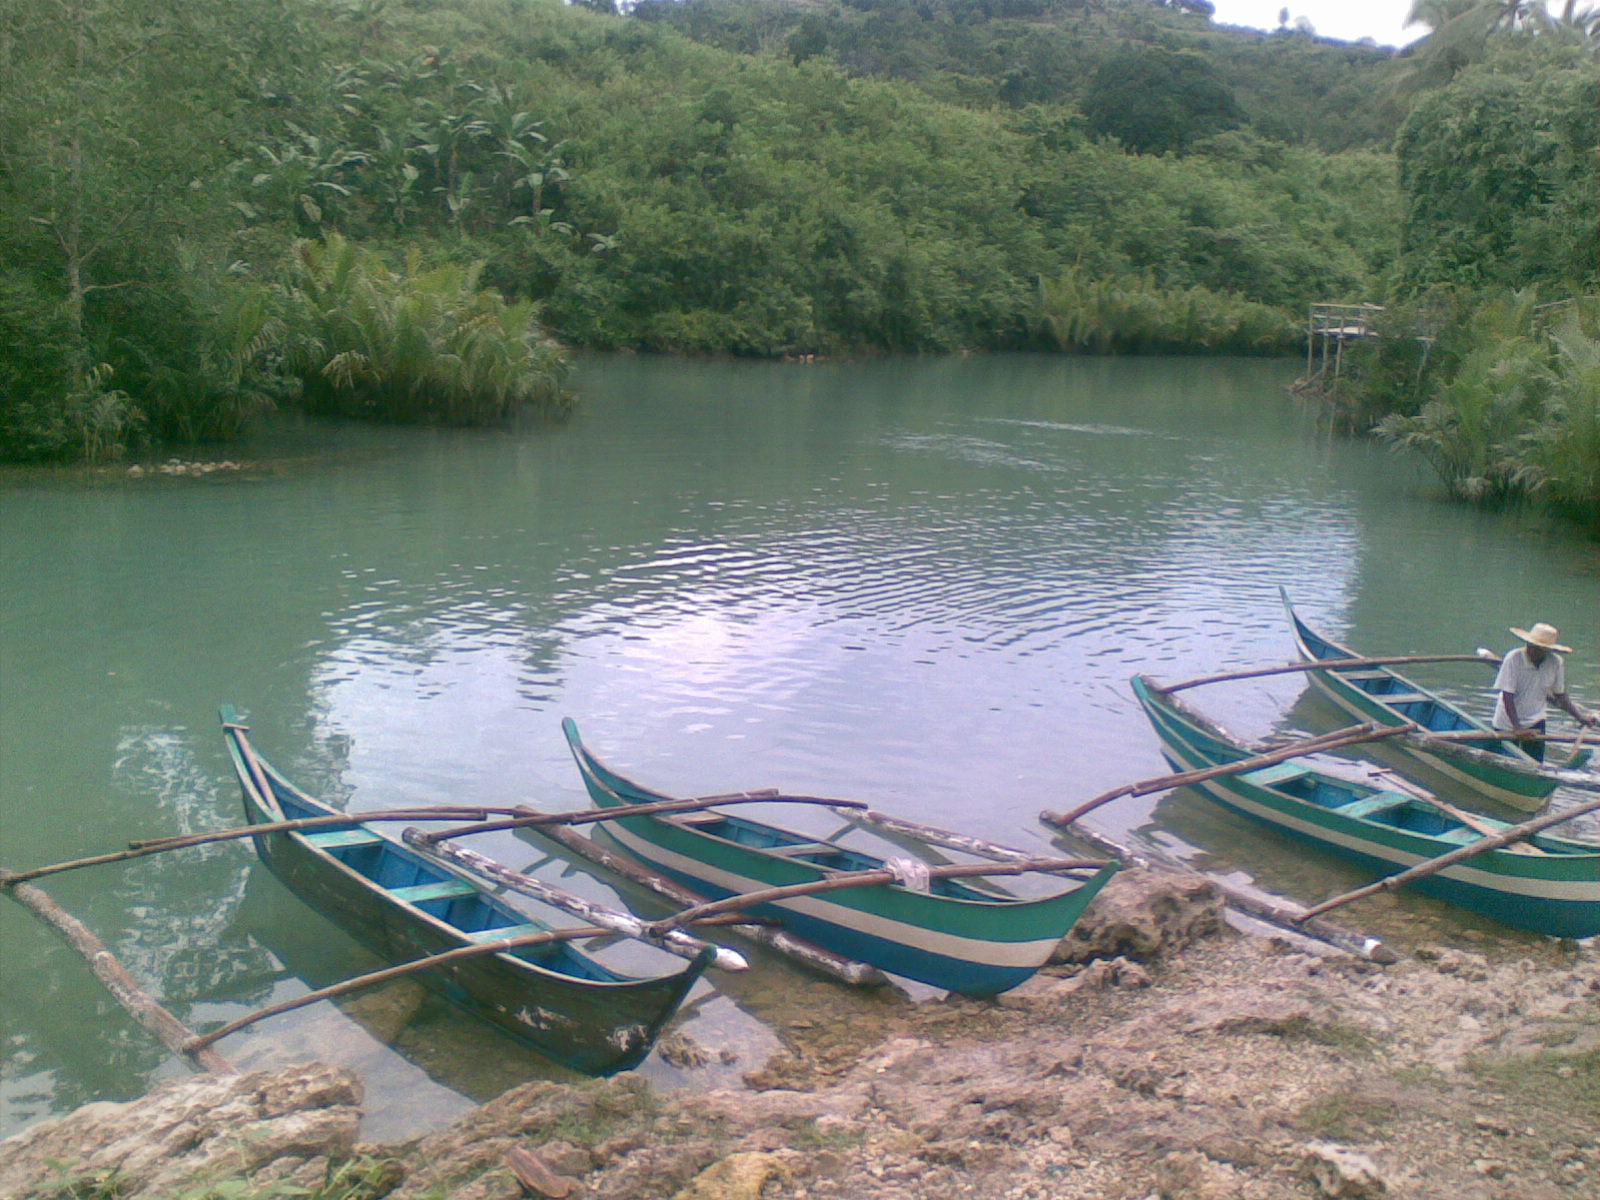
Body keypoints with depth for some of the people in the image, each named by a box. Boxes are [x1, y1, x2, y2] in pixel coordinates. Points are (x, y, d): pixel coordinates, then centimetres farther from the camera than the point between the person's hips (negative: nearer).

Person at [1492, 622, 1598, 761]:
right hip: (1508, 721, -3)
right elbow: (1507, 696, -21)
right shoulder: (1513, 659, -21)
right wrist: (1517, 728, -25)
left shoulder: (1557, 663, -10)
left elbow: (1560, 695, 4)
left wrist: (1580, 716, -5)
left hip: (1535, 723, 3)